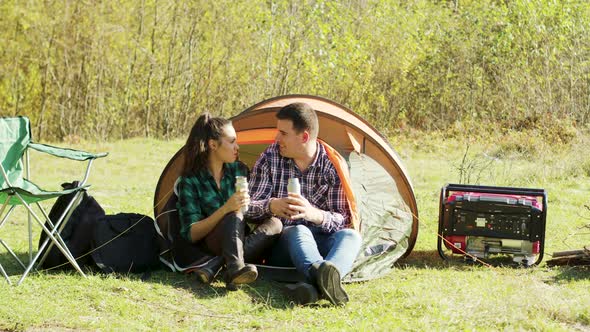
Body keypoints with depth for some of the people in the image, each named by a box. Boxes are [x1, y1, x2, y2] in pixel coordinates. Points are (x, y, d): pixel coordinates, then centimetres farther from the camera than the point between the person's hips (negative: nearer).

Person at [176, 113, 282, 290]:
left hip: (241, 240, 5)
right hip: (210, 247, -5)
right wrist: (225, 209, -25)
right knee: (235, 215, -32)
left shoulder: (239, 170, 6)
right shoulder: (190, 182, -8)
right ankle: (235, 268, -57)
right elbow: (191, 234, -14)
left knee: (275, 223, -25)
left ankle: (216, 264, -36)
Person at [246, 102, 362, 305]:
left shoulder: (331, 165, -3)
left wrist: (314, 214, -30)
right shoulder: (270, 157, 1)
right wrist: (271, 206, -25)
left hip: (319, 242, 1)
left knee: (350, 235, -31)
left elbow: (343, 219, -7)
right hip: (282, 245, -1)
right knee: (299, 231, -36)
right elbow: (250, 206, 0)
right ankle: (323, 278, -71)